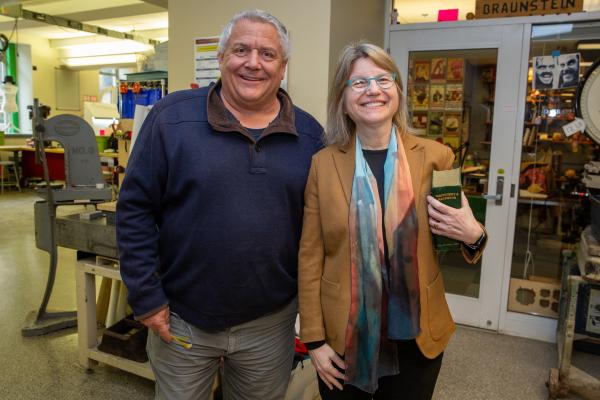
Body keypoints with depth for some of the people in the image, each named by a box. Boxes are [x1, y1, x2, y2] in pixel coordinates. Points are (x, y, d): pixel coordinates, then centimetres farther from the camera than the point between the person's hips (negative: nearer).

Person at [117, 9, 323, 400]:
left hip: (271, 322, 2)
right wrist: (147, 297, -8)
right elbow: (135, 210, -7)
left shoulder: (311, 135, -2)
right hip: (181, 317, -1)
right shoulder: (172, 117, -10)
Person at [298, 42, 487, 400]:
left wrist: (474, 236, -17)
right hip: (342, 337, 0)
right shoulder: (324, 163, -6)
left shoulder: (436, 156, -5)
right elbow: (310, 257, -3)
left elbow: (460, 237, 6)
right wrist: (314, 340, -4)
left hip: (416, 337, 1)